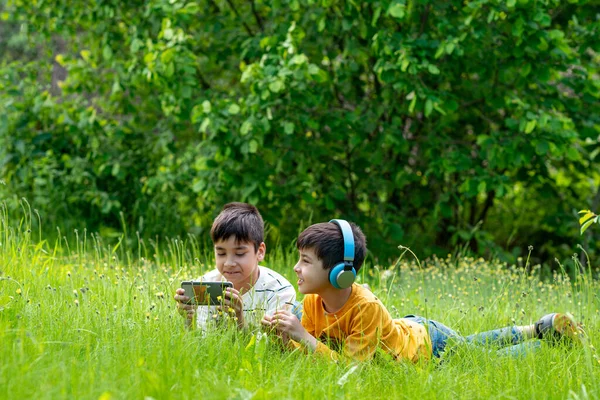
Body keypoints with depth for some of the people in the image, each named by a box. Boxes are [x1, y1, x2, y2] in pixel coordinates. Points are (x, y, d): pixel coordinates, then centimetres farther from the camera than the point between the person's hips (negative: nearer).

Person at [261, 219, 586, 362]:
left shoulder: (365, 307, -41)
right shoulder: (313, 303, -21)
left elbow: (351, 363, -42)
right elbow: (305, 351, -15)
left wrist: (303, 336, -50)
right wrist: (285, 336, -37)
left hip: (427, 343, -7)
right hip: (405, 329, 7)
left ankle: (549, 330, 37)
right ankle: (538, 330, 48)